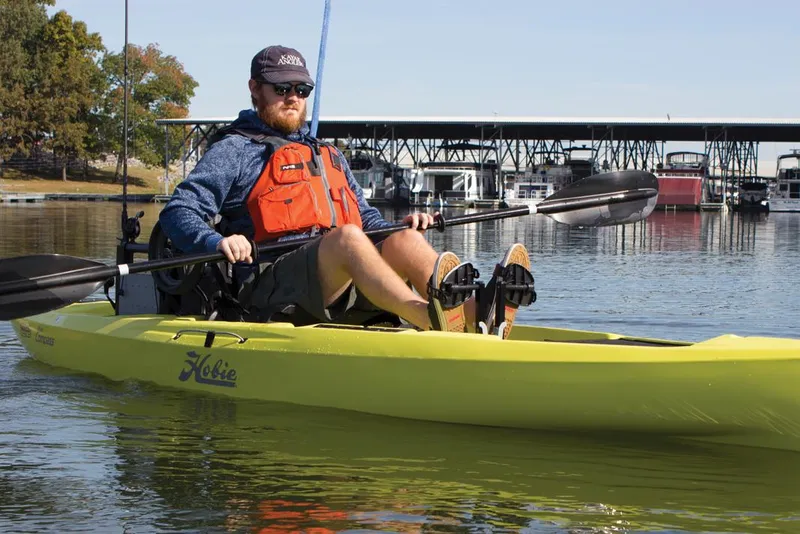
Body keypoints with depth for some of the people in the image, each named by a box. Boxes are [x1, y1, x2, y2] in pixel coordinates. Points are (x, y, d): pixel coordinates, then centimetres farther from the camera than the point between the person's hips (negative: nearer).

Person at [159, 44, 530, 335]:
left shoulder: (330, 157, 33)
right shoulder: (235, 151, 12)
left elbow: (367, 219, 34)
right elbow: (177, 212, 0)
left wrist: (401, 228, 11)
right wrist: (216, 242, -21)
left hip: (345, 294, 6)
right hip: (271, 289, -6)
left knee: (404, 240, -21)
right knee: (345, 237, -33)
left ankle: (477, 316, -51)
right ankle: (430, 318, -62)